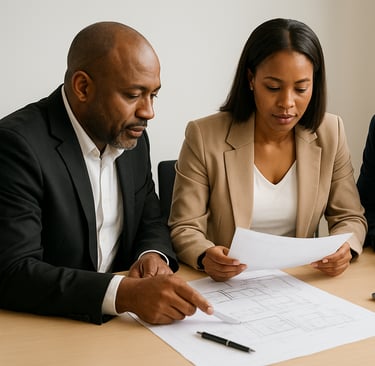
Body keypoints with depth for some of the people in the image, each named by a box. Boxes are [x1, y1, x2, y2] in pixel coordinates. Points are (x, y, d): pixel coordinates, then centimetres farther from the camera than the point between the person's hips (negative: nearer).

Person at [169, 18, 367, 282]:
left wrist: (344, 249, -19)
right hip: (227, 286, -2)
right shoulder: (204, 137, -12)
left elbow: (350, 218, 3)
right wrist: (205, 257, -30)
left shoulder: (330, 133, -2)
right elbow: (184, 229, -8)